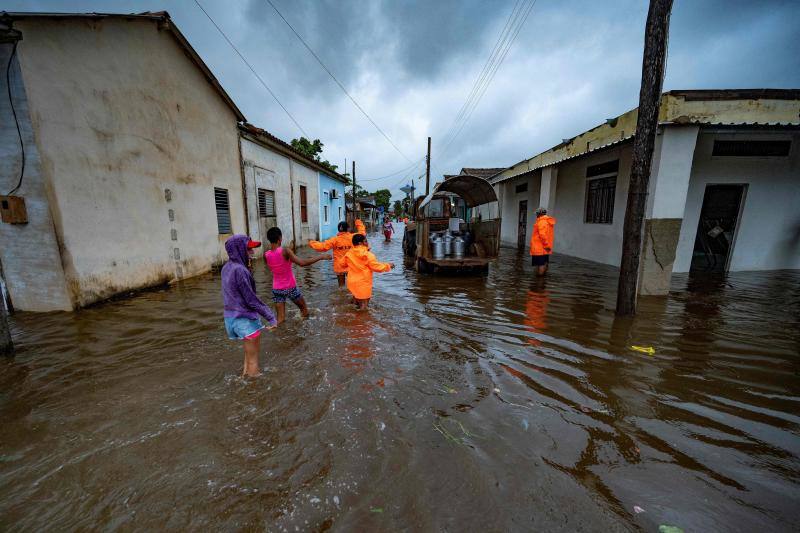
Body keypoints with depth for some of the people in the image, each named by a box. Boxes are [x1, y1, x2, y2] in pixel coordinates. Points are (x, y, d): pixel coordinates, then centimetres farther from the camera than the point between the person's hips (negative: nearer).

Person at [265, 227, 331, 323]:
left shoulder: (266, 255, -4)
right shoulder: (285, 251, -20)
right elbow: (302, 263, -29)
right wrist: (320, 256, -24)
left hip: (276, 289, 4)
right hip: (290, 287, -4)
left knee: (280, 318, 10)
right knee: (304, 310, 19)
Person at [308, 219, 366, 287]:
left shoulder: (335, 240, -13)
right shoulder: (353, 237, -8)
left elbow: (323, 247, -16)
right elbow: (362, 233, 10)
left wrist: (312, 243, -1)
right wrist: (359, 224, 23)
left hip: (339, 267, 0)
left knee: (341, 285, 14)